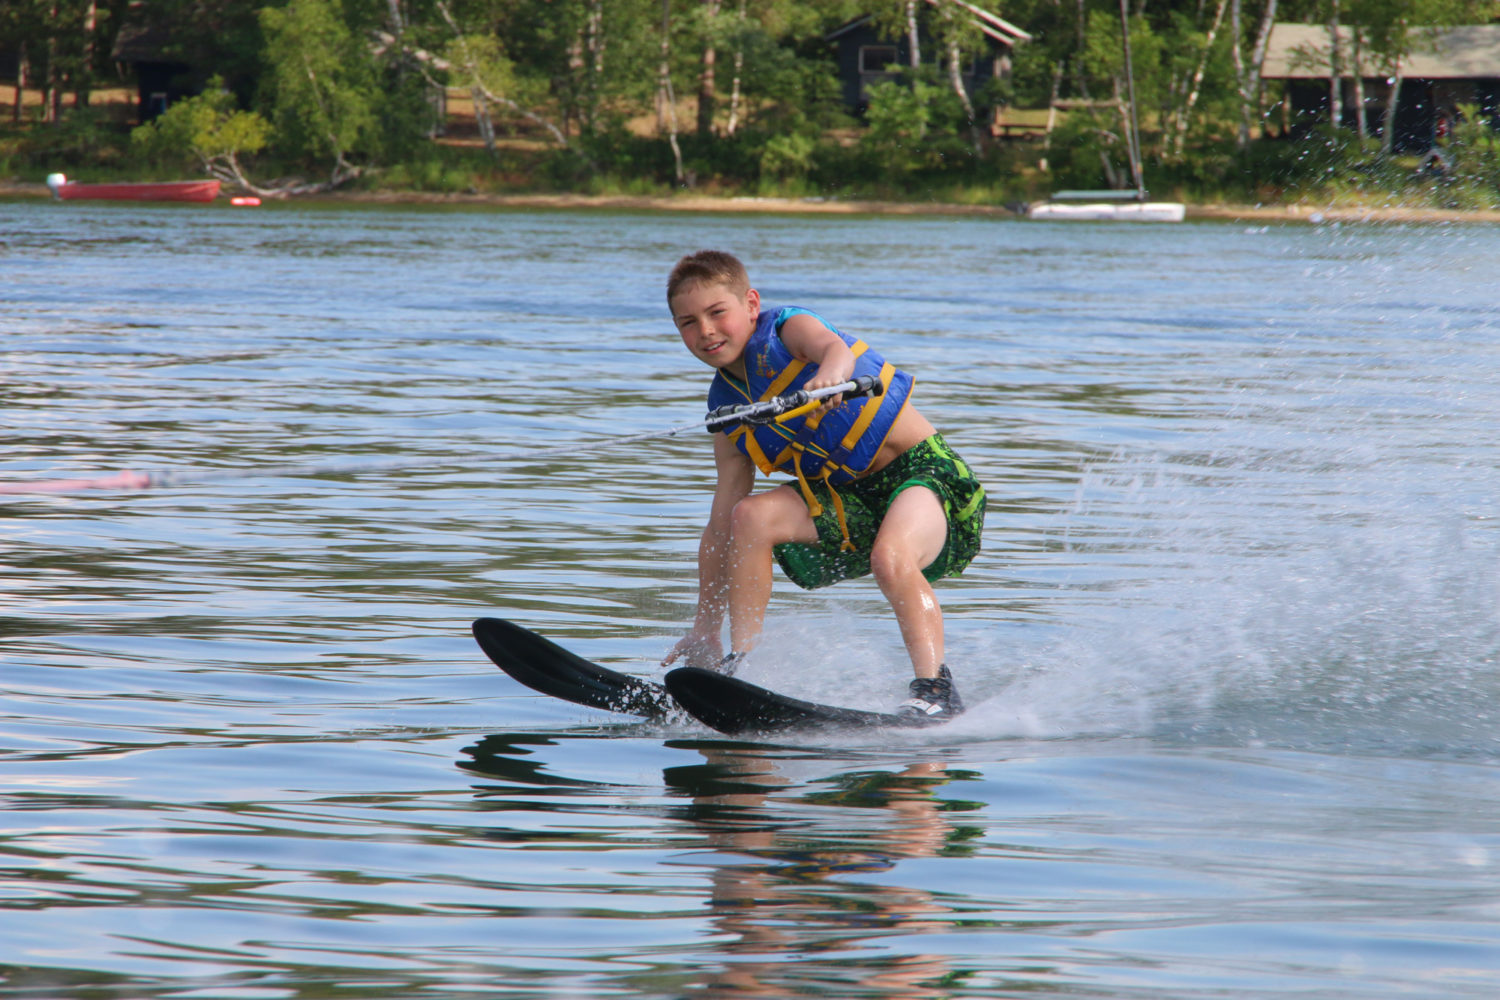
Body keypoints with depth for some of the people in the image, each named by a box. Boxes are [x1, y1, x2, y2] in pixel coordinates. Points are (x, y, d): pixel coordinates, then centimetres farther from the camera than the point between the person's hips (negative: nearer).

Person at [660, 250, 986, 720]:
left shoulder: (787, 328, -10)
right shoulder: (726, 410, 7)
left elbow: (834, 347, -35)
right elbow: (722, 524, 8)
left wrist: (830, 375, -61)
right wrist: (705, 626, 5)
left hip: (925, 470, -6)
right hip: (849, 499, 6)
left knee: (890, 558, -35)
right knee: (752, 516, -16)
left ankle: (935, 686, -25)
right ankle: (739, 666, -12)